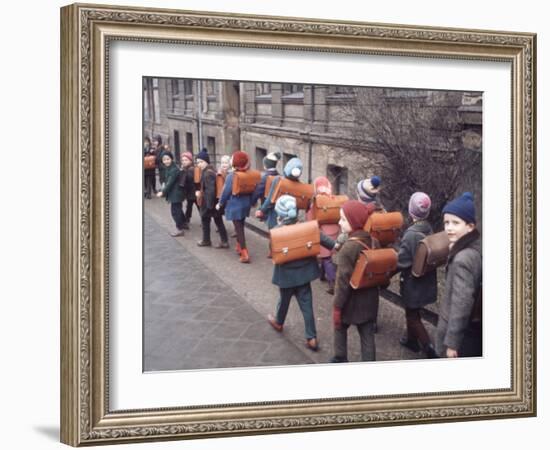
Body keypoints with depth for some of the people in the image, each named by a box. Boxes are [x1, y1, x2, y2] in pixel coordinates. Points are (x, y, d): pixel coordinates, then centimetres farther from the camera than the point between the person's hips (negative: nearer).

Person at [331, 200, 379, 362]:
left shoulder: (348, 248, -25)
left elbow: (344, 281, -23)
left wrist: (337, 306, -15)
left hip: (352, 300, -5)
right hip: (370, 298, 6)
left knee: (340, 327, 21)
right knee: (368, 335, 12)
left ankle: (340, 360, 33)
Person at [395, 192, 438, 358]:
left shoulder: (411, 234, -26)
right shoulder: (429, 229, -3)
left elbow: (402, 262, -21)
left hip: (413, 281, -7)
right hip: (426, 280, 7)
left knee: (412, 316, 5)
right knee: (412, 311, 25)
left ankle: (430, 350, 1)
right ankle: (412, 340, 41)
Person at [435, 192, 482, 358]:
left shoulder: (462, 259, -25)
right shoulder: (477, 248, 3)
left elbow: (461, 303, -24)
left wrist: (452, 342, -20)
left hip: (461, 334, -9)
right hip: (475, 329, 9)